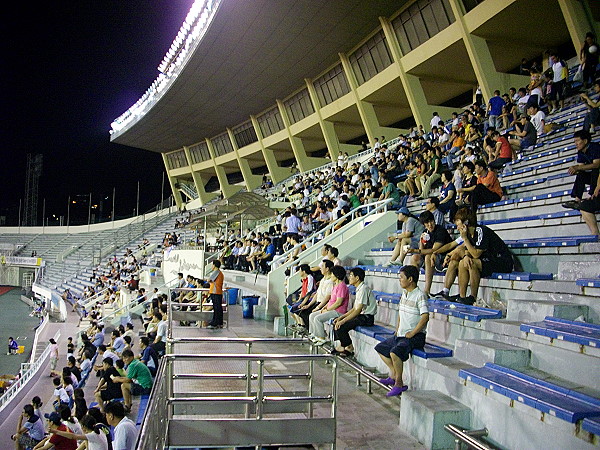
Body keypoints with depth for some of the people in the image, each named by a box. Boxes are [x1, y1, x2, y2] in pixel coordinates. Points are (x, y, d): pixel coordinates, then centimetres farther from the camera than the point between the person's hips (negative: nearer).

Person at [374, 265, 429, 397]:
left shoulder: (420, 295, -15)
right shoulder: (404, 293, 12)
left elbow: (425, 317, -23)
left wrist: (412, 333, -20)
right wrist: (397, 330, 14)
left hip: (415, 336, -10)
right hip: (401, 334, 10)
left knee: (395, 352, -30)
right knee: (380, 348, 12)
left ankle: (399, 383, -15)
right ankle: (394, 374, 17)